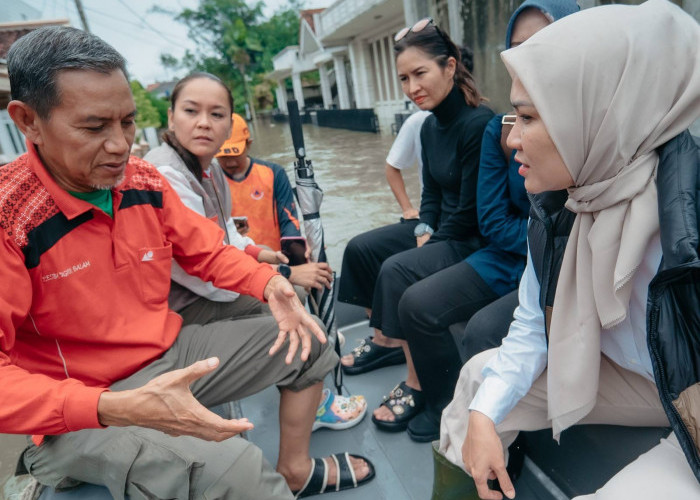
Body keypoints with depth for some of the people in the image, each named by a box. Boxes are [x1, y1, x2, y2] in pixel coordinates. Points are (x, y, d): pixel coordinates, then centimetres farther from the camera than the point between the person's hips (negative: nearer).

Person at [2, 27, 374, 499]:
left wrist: (270, 284, -12)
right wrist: (118, 408, -38)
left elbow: (207, 251, 7)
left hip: (171, 353, 7)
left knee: (308, 340, 8)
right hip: (80, 416, -6)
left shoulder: (144, 180, -2)